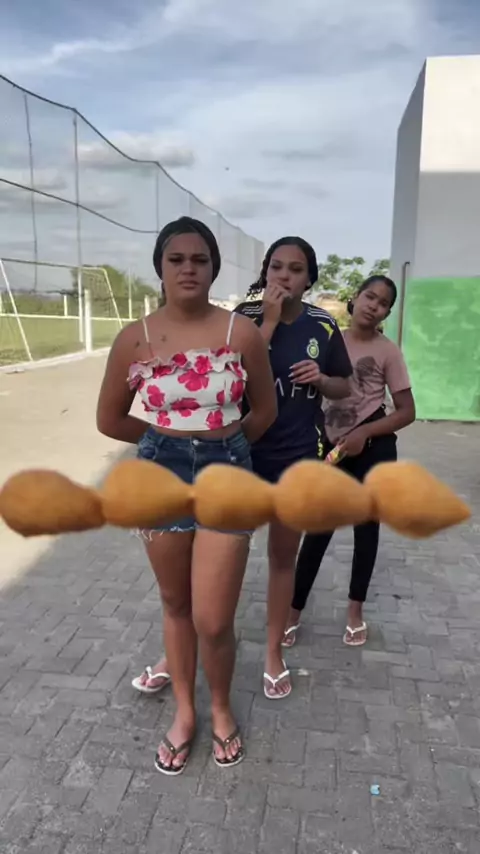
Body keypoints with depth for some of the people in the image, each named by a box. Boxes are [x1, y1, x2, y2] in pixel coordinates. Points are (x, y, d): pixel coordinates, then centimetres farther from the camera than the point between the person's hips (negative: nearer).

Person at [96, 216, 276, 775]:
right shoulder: (135, 339, -6)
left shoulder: (242, 333, -8)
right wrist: (170, 442, 9)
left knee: (213, 622, 1)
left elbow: (264, 411, 5)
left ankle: (220, 708, 34)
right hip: (162, 475, 2)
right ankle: (184, 712, 41)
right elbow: (109, 420, 4)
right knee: (176, 605, 17)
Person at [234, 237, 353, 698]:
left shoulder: (323, 326, -2)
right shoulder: (246, 316, -9)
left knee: (283, 556, 16)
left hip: (297, 457, 2)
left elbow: (343, 388, 8)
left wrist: (320, 378, -13)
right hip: (244, 452, -2)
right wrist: (269, 321, -23)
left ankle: (274, 651, 35)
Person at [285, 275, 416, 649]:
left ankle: (356, 610, 29)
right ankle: (294, 611, 17)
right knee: (317, 529, 5)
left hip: (373, 449, -1)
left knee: (366, 526, 11)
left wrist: (364, 433, -17)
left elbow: (407, 412, -6)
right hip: (333, 446, 2)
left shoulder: (388, 351, -5)